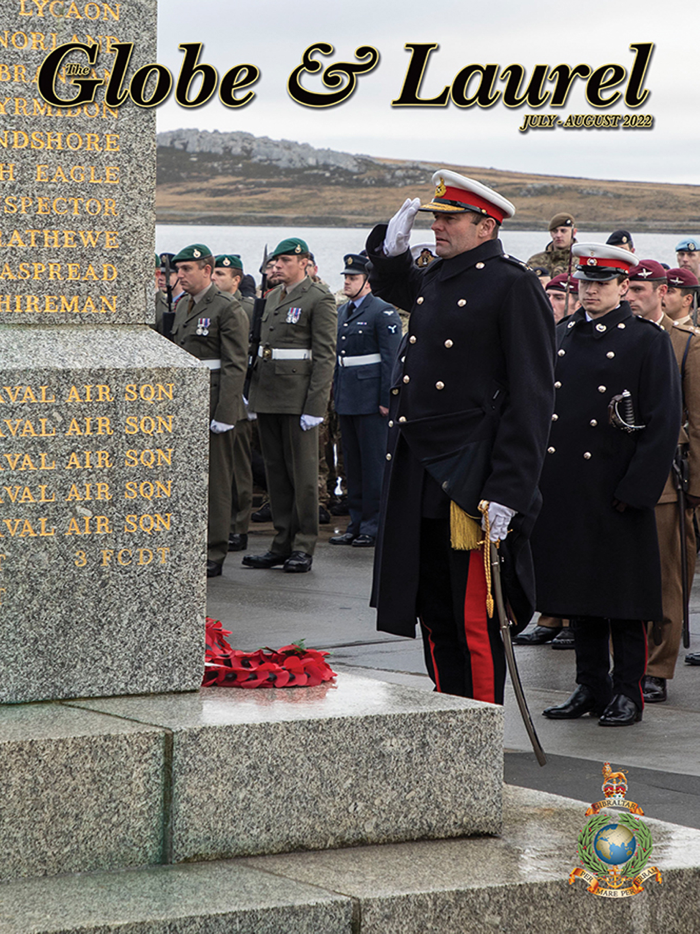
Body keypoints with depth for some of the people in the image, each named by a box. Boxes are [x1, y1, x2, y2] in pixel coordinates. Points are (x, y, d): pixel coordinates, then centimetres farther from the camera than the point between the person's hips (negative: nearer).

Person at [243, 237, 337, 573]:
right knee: (276, 470, 9)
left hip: (298, 399, -7)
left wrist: (315, 405, -16)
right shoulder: (273, 297, 17)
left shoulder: (319, 299, -7)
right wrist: (253, 392, 15)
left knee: (303, 472, -2)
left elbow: (325, 357, -11)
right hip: (267, 398, 7)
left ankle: (304, 546, 4)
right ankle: (283, 543, 15)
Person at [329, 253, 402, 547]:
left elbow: (391, 359, -12)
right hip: (347, 399, 8)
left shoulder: (383, 312, -8)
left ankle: (374, 526, 1)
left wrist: (387, 400, -15)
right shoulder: (342, 312, 15)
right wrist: (336, 393, 16)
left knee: (374, 463, -4)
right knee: (352, 464, 11)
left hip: (370, 398, -8)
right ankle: (357, 524, 17)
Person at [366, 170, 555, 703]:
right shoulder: (435, 281, 13)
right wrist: (393, 244, 16)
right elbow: (392, 287, 40)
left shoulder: (514, 286, -10)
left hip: (473, 483, -8)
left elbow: (532, 399, -14)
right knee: (435, 619, 13)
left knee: (476, 623, -3)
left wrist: (507, 494, -19)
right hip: (420, 488, 8)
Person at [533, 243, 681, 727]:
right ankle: (591, 687, 20)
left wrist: (634, 489, -13)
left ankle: (628, 692, 9)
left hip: (615, 489, -5)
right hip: (563, 487, 5)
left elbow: (663, 424, -8)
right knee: (578, 592, 10)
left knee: (623, 596, 1)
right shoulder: (559, 337, 12)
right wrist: (535, 476, 9)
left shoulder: (649, 341, -4)